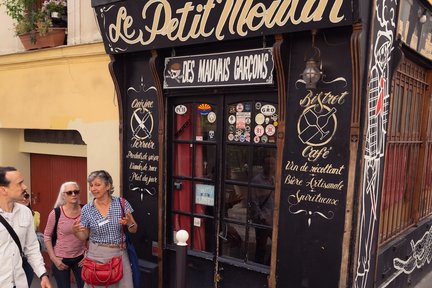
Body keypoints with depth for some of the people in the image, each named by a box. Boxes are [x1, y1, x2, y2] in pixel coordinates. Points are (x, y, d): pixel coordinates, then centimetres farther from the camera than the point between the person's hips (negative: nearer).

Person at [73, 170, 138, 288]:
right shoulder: (87, 209, -3)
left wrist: (129, 223, -20)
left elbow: (134, 230, 1)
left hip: (119, 253, 0)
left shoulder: (122, 203, -6)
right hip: (96, 255, 1)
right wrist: (76, 231, -14)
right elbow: (84, 236, 6)